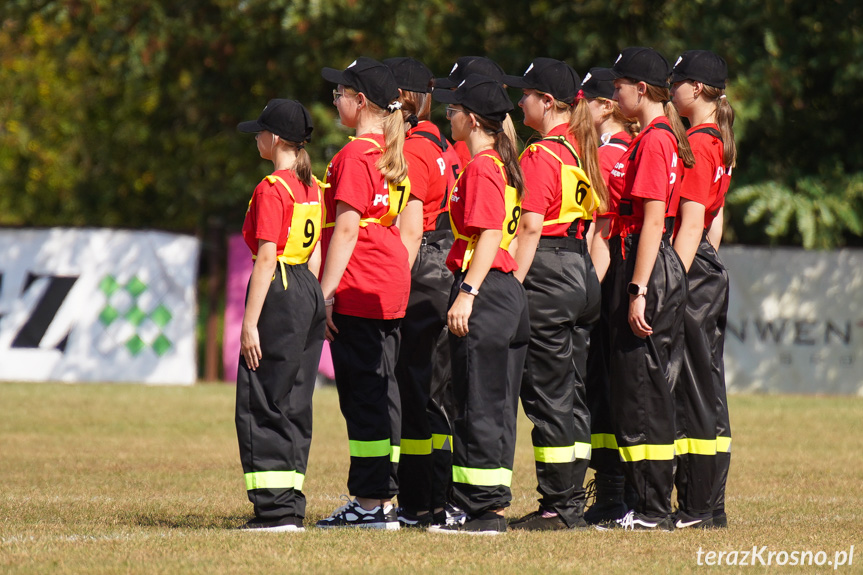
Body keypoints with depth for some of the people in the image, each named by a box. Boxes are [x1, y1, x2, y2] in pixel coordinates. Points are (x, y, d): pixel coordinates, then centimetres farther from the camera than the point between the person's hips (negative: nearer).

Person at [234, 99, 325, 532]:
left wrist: (250, 322, -17)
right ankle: (291, 508, 13)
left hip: (279, 292, -9)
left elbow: (267, 257, -17)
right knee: (294, 404, 12)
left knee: (261, 403, -4)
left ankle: (275, 509, -9)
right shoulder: (313, 188, 12)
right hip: (310, 293, 9)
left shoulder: (271, 191, -13)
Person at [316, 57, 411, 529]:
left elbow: (347, 228, -18)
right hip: (392, 281, 9)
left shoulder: (354, 156, -13)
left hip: (358, 287, -9)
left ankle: (369, 503, -7)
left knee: (361, 392, -7)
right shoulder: (393, 154, 14)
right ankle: (384, 498, 14)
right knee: (382, 389, 11)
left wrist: (326, 292, -16)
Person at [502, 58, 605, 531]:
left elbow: (531, 228, -17)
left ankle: (557, 505, -3)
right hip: (584, 274, 9)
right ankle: (573, 501, 13)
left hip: (548, 274, -9)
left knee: (547, 391, -4)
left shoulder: (541, 156, -13)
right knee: (571, 393, 11)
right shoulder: (583, 150, 12)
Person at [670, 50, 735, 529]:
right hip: (710, 273, 10)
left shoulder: (695, 144, -14)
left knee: (690, 389, -7)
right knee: (705, 389, 10)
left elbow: (691, 224, -19)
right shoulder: (718, 143, 14)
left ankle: (699, 506, -6)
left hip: (688, 270, -10)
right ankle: (709, 504, 13)